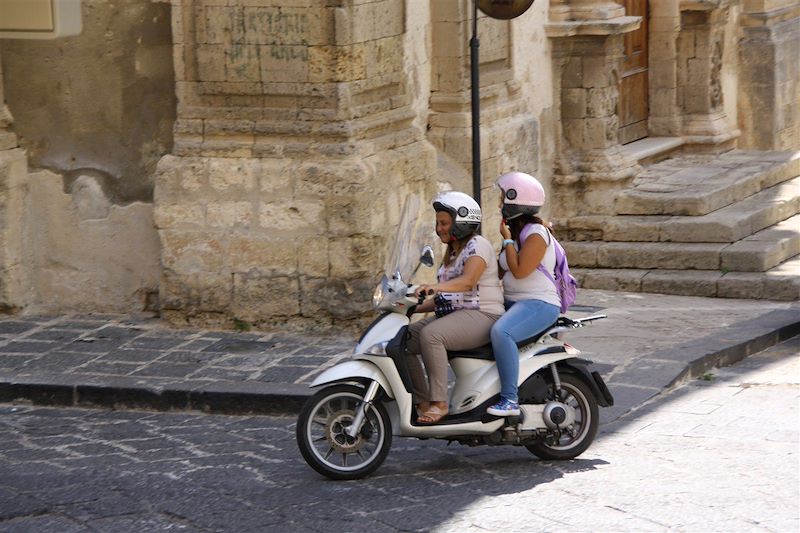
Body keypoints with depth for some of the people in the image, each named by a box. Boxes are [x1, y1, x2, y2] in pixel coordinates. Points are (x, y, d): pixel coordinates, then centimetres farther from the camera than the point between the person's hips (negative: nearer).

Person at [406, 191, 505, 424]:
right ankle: (423, 402, -8)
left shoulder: (478, 245, -7)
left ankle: (439, 403, -30)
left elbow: (467, 281, -26)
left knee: (430, 335, -34)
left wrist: (436, 286, -42)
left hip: (481, 315, -10)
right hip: (453, 314, 10)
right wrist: (415, 306, 8)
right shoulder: (452, 253, 23)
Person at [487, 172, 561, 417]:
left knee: (501, 332, -36)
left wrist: (507, 239, -14)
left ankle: (510, 400, -36)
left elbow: (519, 270, -23)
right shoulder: (516, 230, 16)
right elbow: (502, 269, 21)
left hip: (539, 305, -11)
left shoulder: (536, 234, -14)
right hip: (513, 302, 11)